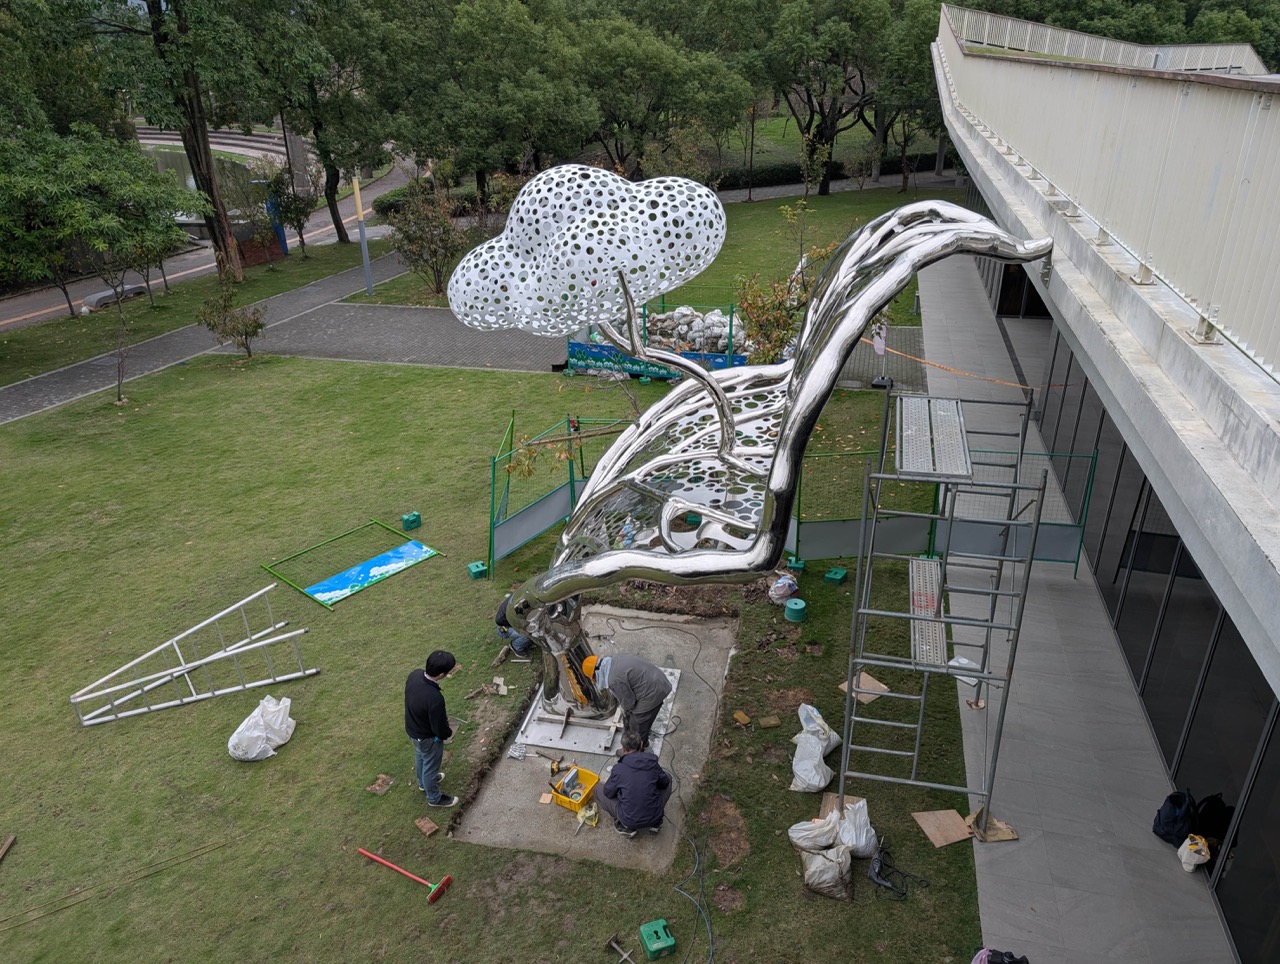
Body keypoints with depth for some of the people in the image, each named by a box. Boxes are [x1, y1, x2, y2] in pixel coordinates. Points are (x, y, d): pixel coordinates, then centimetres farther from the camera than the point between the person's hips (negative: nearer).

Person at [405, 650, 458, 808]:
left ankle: (423, 782, 62)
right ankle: (434, 798, 47)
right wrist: (449, 733, -4)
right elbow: (439, 729, -27)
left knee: (420, 757, 34)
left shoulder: (415, 675, -21)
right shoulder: (435, 698, -44)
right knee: (430, 766, 21)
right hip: (427, 738, -7)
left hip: (411, 729, 7)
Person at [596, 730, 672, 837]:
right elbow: (664, 783, 9)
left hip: (630, 821, -2)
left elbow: (608, 793, 0)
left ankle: (625, 827, 11)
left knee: (599, 791, 16)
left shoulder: (619, 769, -14)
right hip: (654, 817, 2)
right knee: (668, 776, 25)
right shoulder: (652, 763, -8)